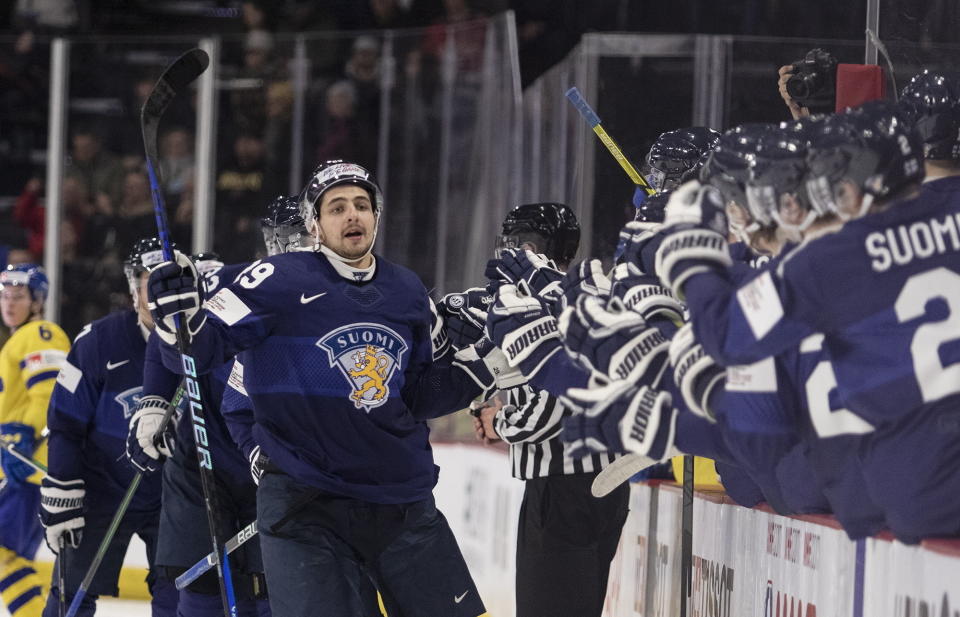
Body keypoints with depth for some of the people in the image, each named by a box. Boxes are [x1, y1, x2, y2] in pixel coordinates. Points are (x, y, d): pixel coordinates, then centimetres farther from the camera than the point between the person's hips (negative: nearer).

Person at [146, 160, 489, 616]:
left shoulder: (408, 292, 9)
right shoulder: (278, 280, -7)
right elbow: (197, 351, -10)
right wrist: (176, 314, -30)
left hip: (403, 503, 5)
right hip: (304, 505, -5)